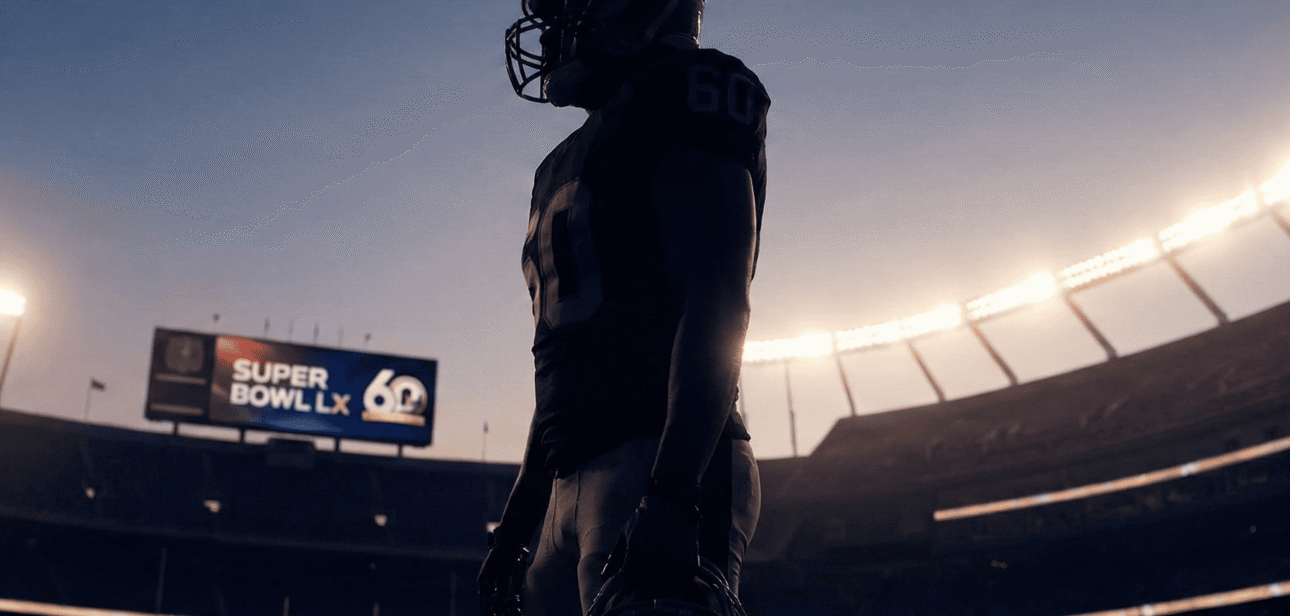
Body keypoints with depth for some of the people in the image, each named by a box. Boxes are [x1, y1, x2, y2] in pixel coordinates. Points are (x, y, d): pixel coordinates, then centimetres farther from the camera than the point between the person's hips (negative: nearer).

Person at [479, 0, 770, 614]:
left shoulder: (685, 92, -3)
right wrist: (517, 524, 24)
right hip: (576, 489, 9)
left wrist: (673, 494, -24)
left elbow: (717, 305, -15)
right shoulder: (568, 164, 23)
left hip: (661, 468, -9)